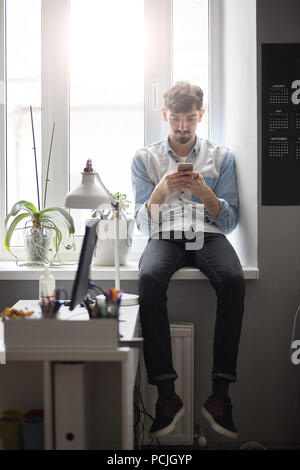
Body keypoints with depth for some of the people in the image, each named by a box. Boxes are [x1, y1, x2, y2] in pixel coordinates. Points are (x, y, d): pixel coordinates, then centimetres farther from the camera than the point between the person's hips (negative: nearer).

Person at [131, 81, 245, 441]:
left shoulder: (221, 157, 15)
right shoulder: (145, 159, 15)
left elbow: (229, 222, 8)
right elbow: (143, 223, 7)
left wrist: (204, 191, -10)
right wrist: (162, 190, -11)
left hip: (208, 236, 0)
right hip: (164, 237, 0)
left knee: (232, 280, -35)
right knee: (149, 279, -36)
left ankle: (220, 395, -30)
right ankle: (167, 395, -33)